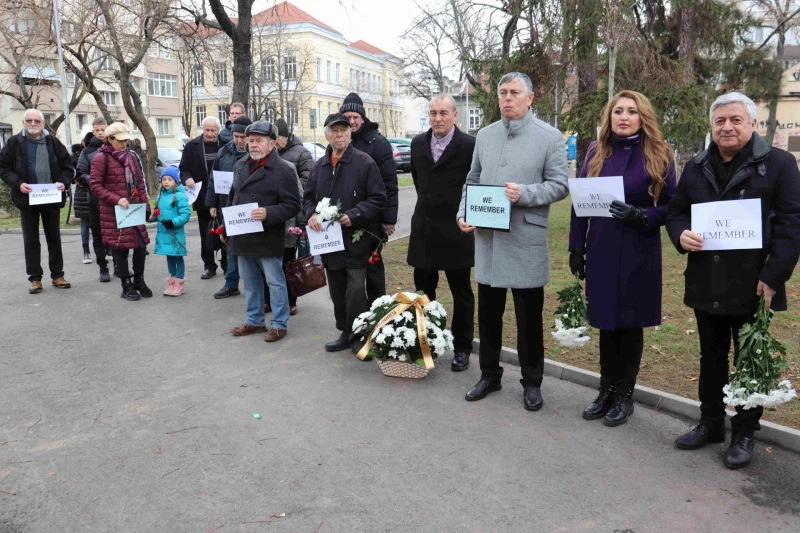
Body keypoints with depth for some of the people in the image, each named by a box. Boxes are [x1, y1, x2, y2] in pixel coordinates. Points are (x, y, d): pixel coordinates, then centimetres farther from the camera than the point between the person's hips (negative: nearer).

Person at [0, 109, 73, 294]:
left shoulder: (53, 142, 4)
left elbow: (67, 166, 6)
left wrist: (63, 182, -12)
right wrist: (18, 183, -17)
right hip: (27, 199, -1)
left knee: (54, 238, 10)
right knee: (31, 240, 6)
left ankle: (57, 275, 19)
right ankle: (35, 278, 13)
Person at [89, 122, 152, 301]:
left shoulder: (132, 156, 13)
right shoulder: (101, 158, -6)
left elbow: (140, 182, 17)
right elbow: (95, 185, -9)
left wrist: (144, 204, 9)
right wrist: (116, 199, -18)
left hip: (135, 210, 5)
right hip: (113, 212, -5)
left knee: (141, 245, 4)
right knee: (120, 248, 2)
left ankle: (139, 281, 23)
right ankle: (127, 286, 15)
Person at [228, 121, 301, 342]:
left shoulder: (283, 170, -11)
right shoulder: (240, 166, 12)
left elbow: (292, 205, -14)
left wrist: (268, 213, -26)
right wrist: (227, 224, 18)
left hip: (267, 238, -7)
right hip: (243, 238, 7)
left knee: (275, 282, 3)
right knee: (250, 282, 16)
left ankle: (279, 324, 15)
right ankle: (254, 320, 30)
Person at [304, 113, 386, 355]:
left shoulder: (364, 162, -6)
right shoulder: (319, 166, 11)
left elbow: (378, 198, -8)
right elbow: (308, 197, 18)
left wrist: (354, 215, -19)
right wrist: (311, 214, -3)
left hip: (355, 239, -6)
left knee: (356, 291, -6)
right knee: (337, 292, 14)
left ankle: (359, 336, 9)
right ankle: (346, 332, 28)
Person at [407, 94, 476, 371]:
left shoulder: (469, 145, -11)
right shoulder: (418, 143, 6)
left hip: (455, 231, -5)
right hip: (423, 229, 5)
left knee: (461, 293, 7)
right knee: (423, 291, 13)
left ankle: (462, 348, 19)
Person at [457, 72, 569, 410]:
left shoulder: (549, 137, -2)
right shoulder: (485, 135, 11)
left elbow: (559, 185, -6)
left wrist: (525, 193, -21)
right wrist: (463, 213, 1)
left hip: (526, 242, -4)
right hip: (487, 238, 4)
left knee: (529, 317, 7)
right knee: (488, 313, 14)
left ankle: (532, 383, 24)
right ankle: (490, 375, 31)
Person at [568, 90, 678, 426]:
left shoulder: (658, 155, -2)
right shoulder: (596, 153, 5)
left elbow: (671, 206, -1)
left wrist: (641, 216, -20)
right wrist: (576, 248, 2)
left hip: (639, 252, -2)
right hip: (601, 250, 2)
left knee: (631, 323, 7)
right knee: (606, 322, 10)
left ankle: (625, 395, 22)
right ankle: (606, 390, 24)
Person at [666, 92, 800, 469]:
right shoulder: (696, 168, 10)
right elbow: (677, 211, 16)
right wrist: (681, 235, -8)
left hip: (753, 286, -4)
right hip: (706, 285, 4)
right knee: (711, 358, 16)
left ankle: (744, 434, 23)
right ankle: (711, 424, 31)